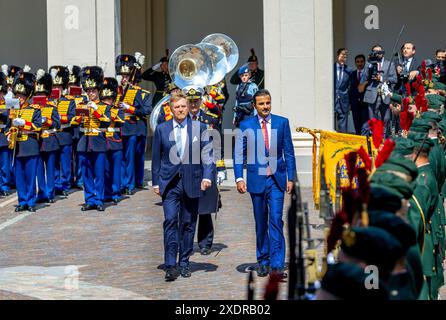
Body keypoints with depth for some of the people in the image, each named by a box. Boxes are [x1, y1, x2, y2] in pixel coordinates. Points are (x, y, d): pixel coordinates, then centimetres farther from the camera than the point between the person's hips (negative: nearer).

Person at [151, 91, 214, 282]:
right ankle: (170, 265, -10)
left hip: (191, 182, 1)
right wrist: (156, 182, 5)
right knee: (170, 221, -10)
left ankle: (184, 263, 17)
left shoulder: (199, 128, 4)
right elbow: (156, 158, 9)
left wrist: (207, 176, -12)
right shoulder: (161, 129, 6)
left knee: (188, 223, 7)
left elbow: (207, 154, 1)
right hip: (169, 182, -1)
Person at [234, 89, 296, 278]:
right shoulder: (246, 126, 3)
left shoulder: (282, 123, 4)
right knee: (261, 223, 9)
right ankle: (263, 262, 21)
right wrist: (239, 178, -9)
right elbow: (239, 154, 2)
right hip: (256, 180, 1)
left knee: (276, 220, -10)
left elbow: (289, 152, 6)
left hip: (277, 179, -1)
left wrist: (291, 178, 2)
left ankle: (277, 265, -12)